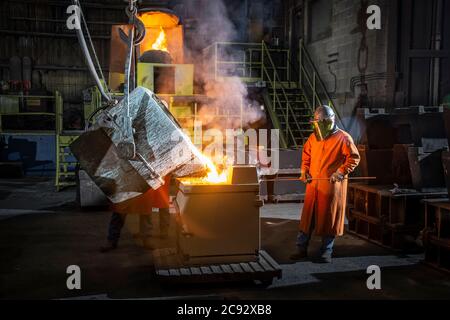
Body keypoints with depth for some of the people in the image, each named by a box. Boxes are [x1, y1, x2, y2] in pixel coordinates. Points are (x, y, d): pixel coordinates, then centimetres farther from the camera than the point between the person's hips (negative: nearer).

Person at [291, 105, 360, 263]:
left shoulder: (343, 137, -5)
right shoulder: (313, 136, 10)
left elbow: (354, 157, -6)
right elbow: (306, 154, 20)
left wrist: (341, 172, -15)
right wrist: (304, 170, 6)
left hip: (332, 184, -4)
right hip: (313, 182, 5)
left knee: (329, 218, 2)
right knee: (307, 215, 6)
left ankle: (326, 252, 13)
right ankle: (301, 248, 15)